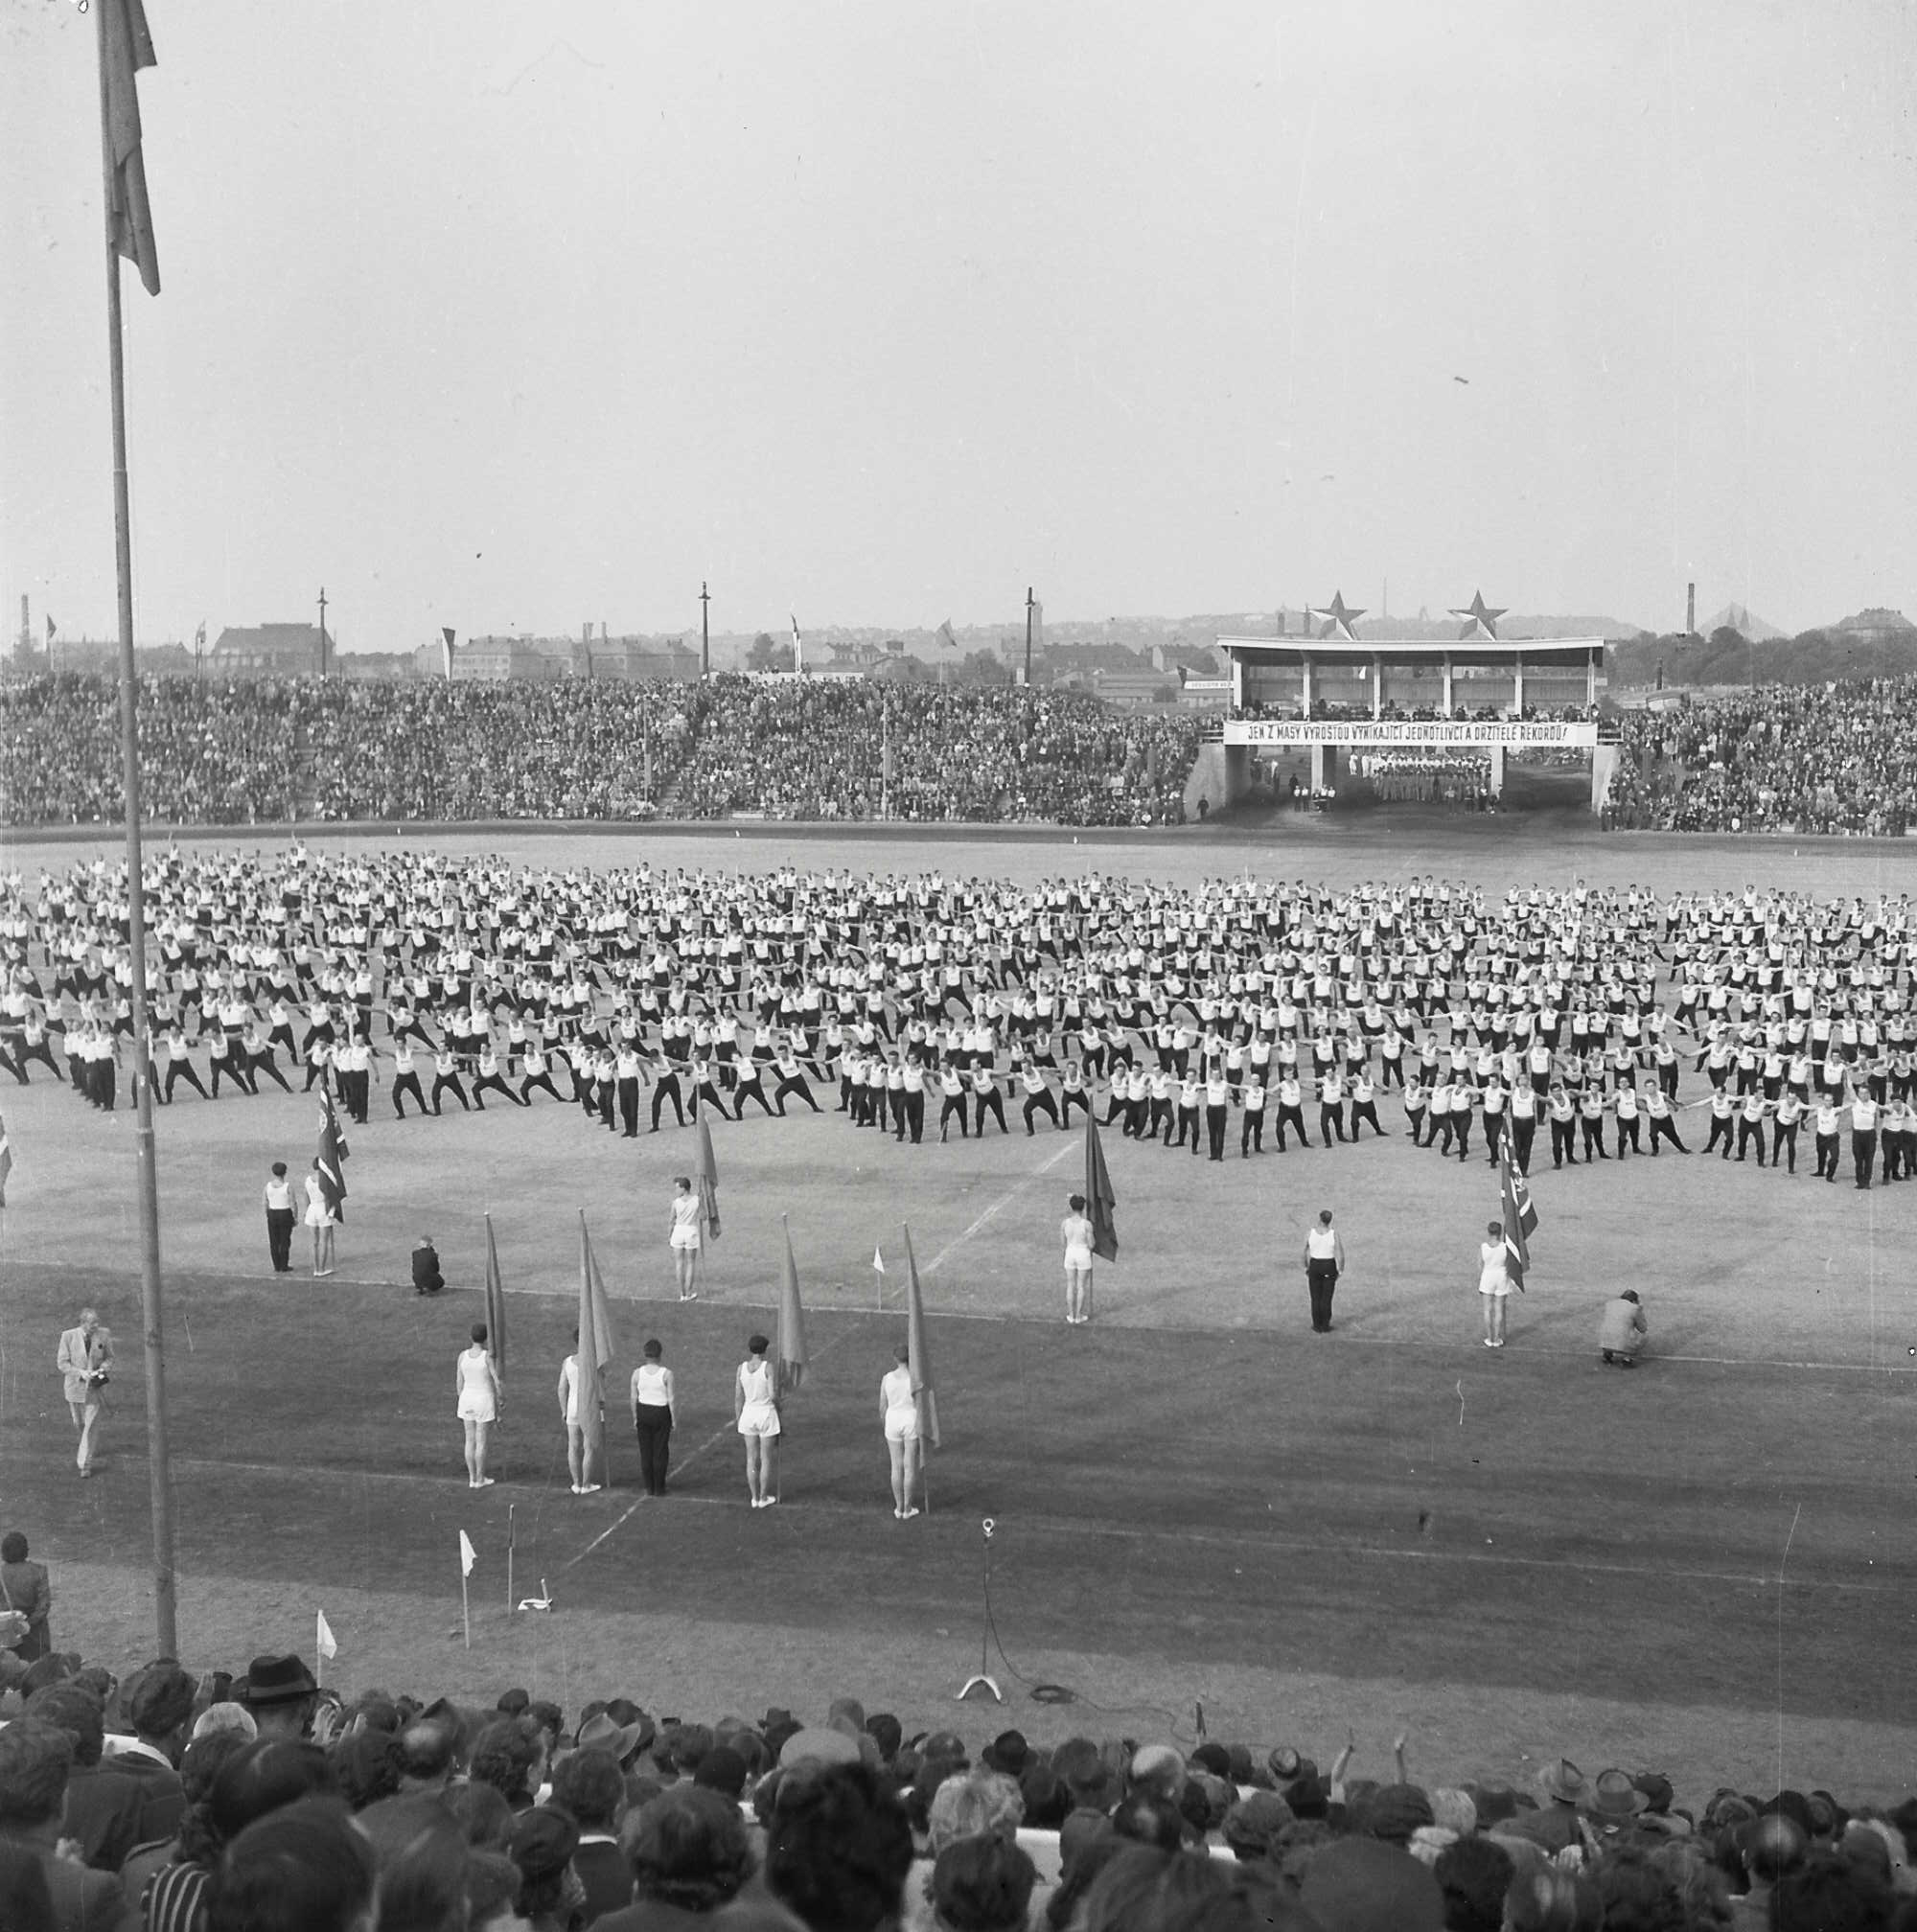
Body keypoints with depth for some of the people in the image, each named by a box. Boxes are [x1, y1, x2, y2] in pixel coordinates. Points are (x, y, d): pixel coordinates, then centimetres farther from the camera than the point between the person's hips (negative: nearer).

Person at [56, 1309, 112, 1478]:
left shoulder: (103, 1335, -9)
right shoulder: (68, 1336, -13)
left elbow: (109, 1358, 5)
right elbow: (62, 1363, -9)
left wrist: (103, 1369, -17)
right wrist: (81, 1373, -23)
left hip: (95, 1386, -1)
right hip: (75, 1385, 1)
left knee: (91, 1424, -6)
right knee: (79, 1422, 17)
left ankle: (85, 1464, 1)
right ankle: (91, 1444, 49)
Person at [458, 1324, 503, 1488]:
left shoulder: (462, 1356, -5)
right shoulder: (488, 1356, -18)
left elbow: (459, 1384, 2)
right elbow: (497, 1382, -15)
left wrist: (462, 1405, 14)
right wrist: (502, 1396, 6)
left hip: (467, 1400, 4)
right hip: (485, 1402, -4)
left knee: (470, 1441, 14)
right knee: (481, 1442, 7)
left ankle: (472, 1478, 20)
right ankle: (480, 1479, 15)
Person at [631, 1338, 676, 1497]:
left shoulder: (637, 1373, -6)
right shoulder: (666, 1373, -13)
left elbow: (634, 1398, -1)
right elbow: (671, 1399, -11)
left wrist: (635, 1419, 9)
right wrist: (674, 1420, -2)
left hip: (643, 1412, 2)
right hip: (662, 1413, -2)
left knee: (645, 1450, 11)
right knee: (660, 1451, 8)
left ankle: (649, 1487, 14)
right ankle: (659, 1488, 10)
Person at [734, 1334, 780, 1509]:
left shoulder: (742, 1367, -4)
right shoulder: (768, 1367, -15)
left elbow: (738, 1397, 0)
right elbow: (773, 1395, -19)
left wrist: (738, 1419, 11)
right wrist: (778, 1404, 4)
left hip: (749, 1415, 3)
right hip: (767, 1414, -3)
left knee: (751, 1459, 12)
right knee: (766, 1459, 9)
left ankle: (755, 1497, 16)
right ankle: (764, 1498, 14)